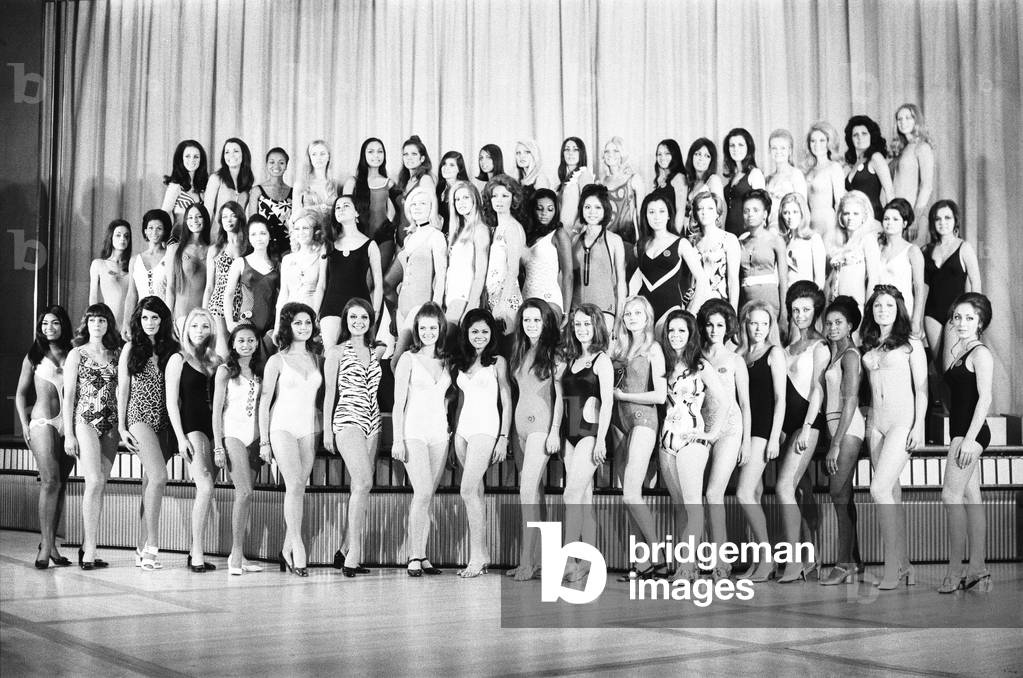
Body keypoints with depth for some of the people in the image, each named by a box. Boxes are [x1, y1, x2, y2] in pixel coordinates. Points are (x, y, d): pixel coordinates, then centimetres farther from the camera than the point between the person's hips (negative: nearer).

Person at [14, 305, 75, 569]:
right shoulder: (34, 356, 9)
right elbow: (21, 393, 12)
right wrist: (24, 423, 2)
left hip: (70, 424, 3)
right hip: (43, 421, -3)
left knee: (61, 484, 4)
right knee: (50, 482, -15)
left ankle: (49, 542, 12)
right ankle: (46, 546, -14)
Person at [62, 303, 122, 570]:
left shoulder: (115, 354, 12)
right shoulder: (77, 354, 3)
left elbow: (120, 391, 13)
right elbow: (68, 395, -1)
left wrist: (122, 426, 4)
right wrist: (68, 434, -6)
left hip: (110, 425, 4)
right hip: (85, 421, -4)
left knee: (99, 485, 3)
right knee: (95, 481, -15)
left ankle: (86, 548, 10)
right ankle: (89, 553, -15)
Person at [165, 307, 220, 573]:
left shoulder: (216, 361, 15)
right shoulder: (179, 359, 3)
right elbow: (171, 402, -2)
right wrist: (181, 437, -10)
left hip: (213, 428, 5)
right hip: (191, 428, -5)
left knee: (204, 491, 4)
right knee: (206, 488, -17)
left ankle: (195, 551, 11)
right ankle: (197, 555, -14)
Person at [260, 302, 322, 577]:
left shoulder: (317, 359, 12)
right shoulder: (277, 360, 1)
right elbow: (264, 402, 1)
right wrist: (264, 441, -4)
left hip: (309, 429, 4)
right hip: (283, 428, -4)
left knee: (299, 490, 2)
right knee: (295, 485, -17)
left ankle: (287, 550, 9)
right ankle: (297, 548, -17)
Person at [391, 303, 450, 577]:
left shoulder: (445, 361, 14)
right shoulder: (408, 358, 1)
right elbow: (398, 402, -2)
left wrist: (451, 430, 10)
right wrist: (397, 439, -8)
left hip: (439, 433, 4)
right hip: (413, 432, -4)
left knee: (427, 496, 3)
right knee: (423, 493, -16)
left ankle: (420, 556, 6)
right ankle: (415, 557, -12)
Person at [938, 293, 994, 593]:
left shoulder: (981, 354, -10)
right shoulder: (951, 352, 15)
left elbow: (984, 399, -17)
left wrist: (970, 438, -22)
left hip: (972, 431, -9)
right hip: (960, 431, 9)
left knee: (951, 494, -11)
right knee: (971, 496, 9)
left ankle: (955, 570, -8)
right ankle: (977, 570, 12)